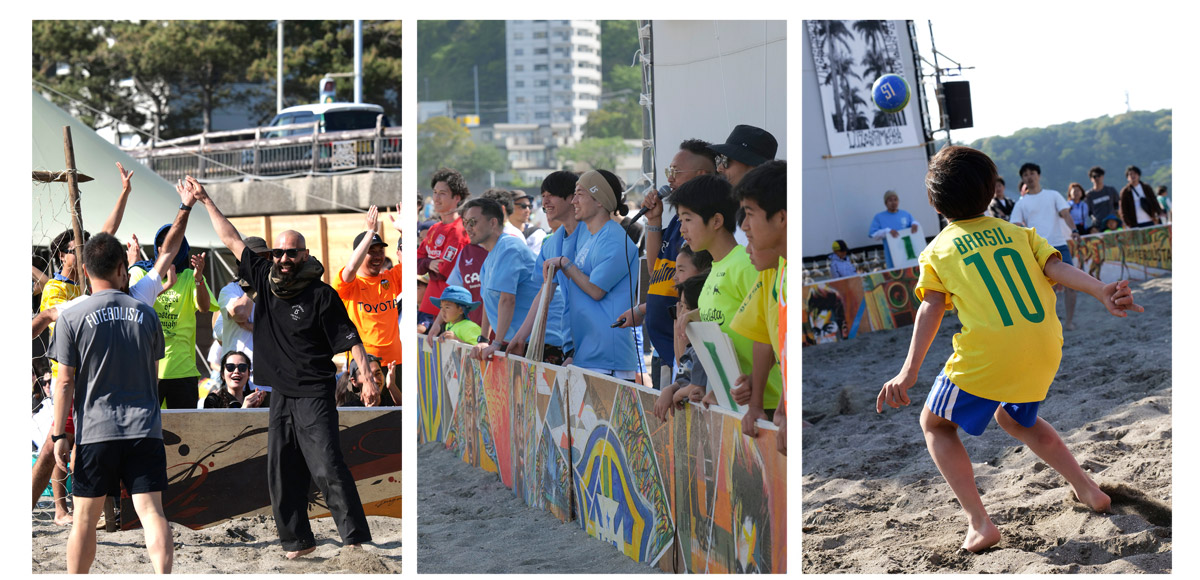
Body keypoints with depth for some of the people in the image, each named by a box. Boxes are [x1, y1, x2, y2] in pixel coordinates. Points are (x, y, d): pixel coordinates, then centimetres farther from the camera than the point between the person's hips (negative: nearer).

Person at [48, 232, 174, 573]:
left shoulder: (71, 318, -3)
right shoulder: (146, 314, 6)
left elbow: (65, 382, -4)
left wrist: (59, 434, 1)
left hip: (95, 431, -1)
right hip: (145, 429, 2)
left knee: (85, 517, 8)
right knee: (151, 510, -4)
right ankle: (163, 576, -17)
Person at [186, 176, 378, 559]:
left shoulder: (320, 295, -8)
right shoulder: (265, 279, 7)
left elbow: (349, 338, -10)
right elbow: (231, 240, 16)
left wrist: (367, 377, -21)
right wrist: (205, 201, 19)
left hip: (313, 396, -6)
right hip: (281, 397, 6)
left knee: (327, 468, -14)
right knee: (281, 474, 7)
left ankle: (356, 539, -12)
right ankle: (297, 541, 17)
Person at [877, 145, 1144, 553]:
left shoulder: (937, 250, 10)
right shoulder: (1018, 233, 19)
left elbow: (931, 308, -4)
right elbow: (1058, 268, 2)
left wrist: (910, 371, -13)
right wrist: (1101, 291, -12)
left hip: (987, 356, -5)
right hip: (1045, 351, 5)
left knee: (935, 424, 19)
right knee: (1014, 418, 35)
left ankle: (980, 524, 5)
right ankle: (1088, 490, 29)